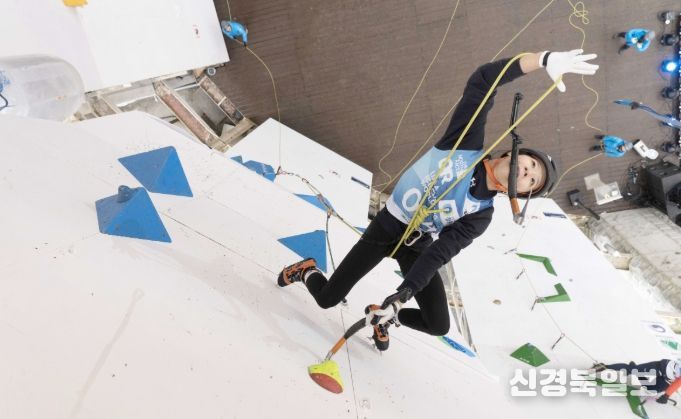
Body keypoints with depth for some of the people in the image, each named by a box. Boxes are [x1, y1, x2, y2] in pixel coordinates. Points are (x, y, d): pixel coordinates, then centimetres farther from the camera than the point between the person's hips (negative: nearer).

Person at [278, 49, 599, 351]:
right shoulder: (467, 141, -16)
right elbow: (482, 81, -23)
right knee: (327, 298, -1)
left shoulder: (480, 216, -13)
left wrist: (406, 290, -34)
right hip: (385, 229, -2)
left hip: (417, 247, 3)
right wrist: (545, 59, -33)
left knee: (438, 325, -6)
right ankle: (306, 270, 35)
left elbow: (439, 254, -22)